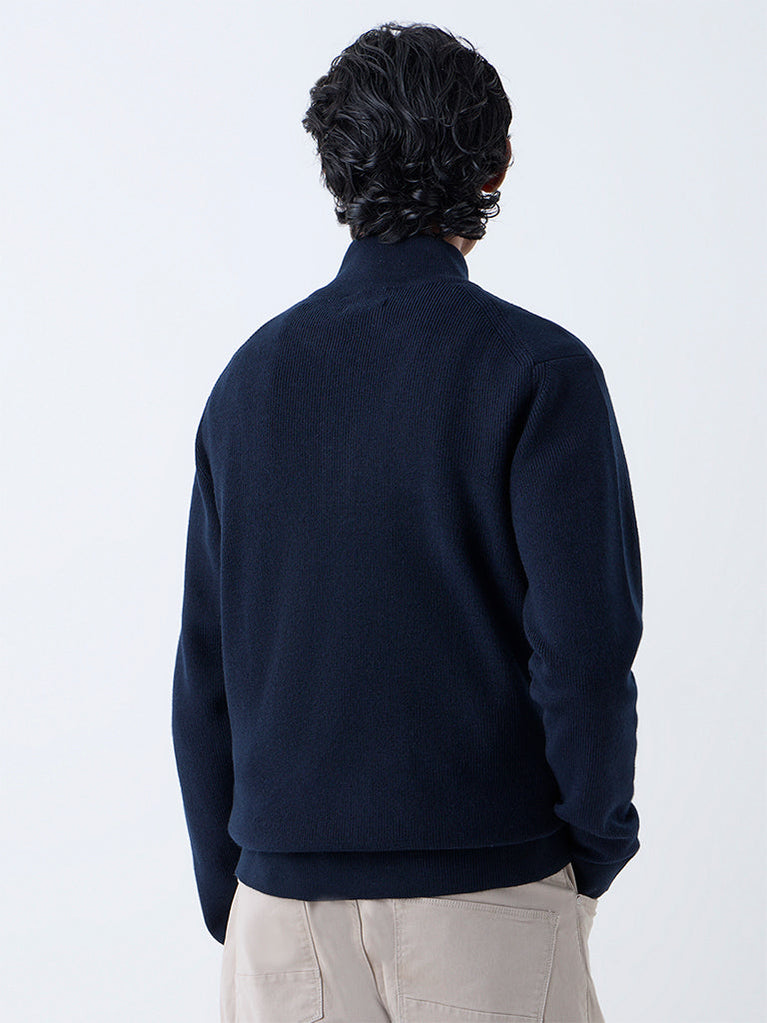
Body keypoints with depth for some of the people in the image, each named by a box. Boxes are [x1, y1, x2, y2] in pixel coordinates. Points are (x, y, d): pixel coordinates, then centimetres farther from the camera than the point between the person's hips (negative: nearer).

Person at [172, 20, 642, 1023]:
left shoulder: (252, 374, 4)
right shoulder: (540, 371, -9)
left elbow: (204, 668, 5)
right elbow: (585, 644, -14)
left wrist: (225, 889, 13)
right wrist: (594, 847, 2)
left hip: (286, 894, 4)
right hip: (487, 885, -3)